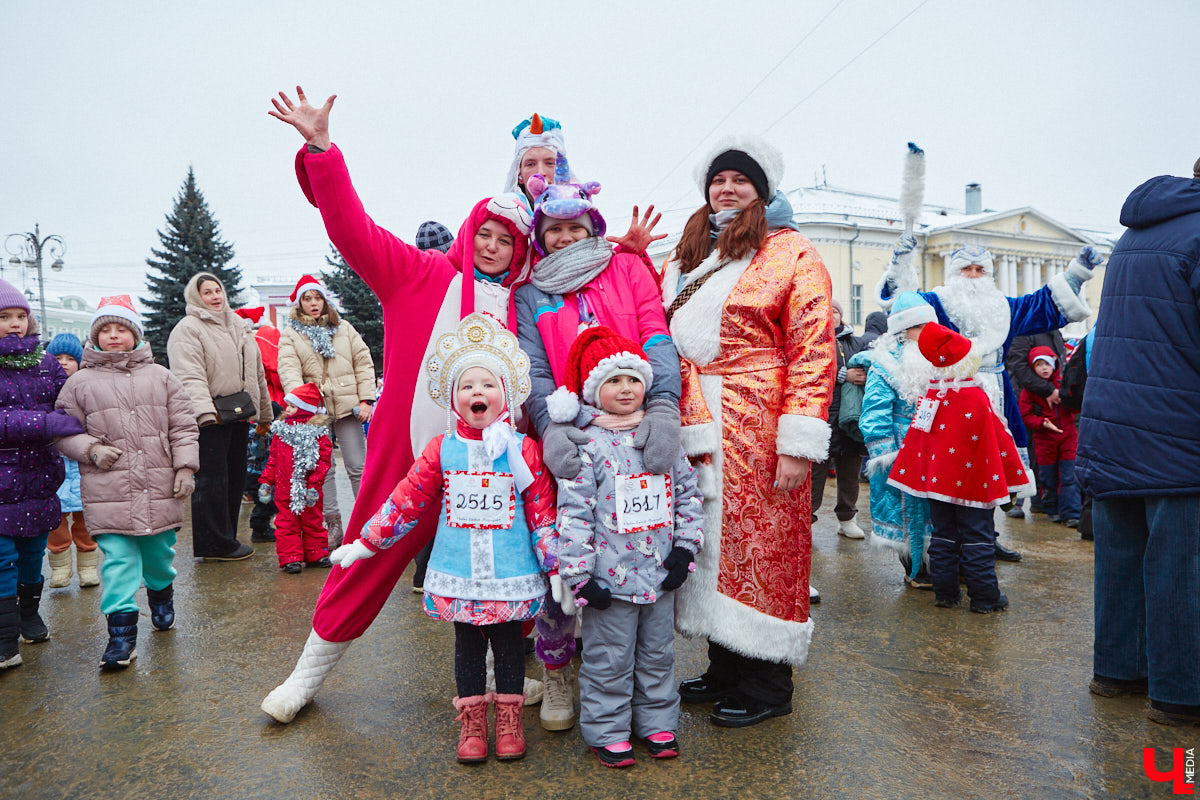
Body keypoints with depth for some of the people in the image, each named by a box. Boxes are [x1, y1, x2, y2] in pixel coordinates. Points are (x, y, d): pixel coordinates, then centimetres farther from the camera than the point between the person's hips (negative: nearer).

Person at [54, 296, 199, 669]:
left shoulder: (160, 377, 7)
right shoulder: (80, 382, 4)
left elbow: (183, 427, 7)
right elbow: (63, 429, 9)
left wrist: (185, 467, 0)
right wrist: (91, 449, -8)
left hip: (160, 488, 2)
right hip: (109, 493, -1)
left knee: (159, 551, 15)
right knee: (118, 559, -4)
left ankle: (161, 593, 43)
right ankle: (121, 631, 3)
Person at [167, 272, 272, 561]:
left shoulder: (239, 326, 21)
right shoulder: (188, 329, -4)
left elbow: (256, 373, 27)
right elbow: (190, 376, -17)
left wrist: (264, 413, 27)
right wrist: (205, 411, -31)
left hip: (239, 415, 8)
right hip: (211, 418, -8)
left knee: (236, 477, 10)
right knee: (212, 480, -6)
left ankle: (225, 540, 21)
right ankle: (216, 545, 2)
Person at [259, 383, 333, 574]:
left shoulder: (318, 433, -6)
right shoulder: (280, 431, 8)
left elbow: (324, 460, -10)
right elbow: (273, 459, 13)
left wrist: (314, 484, -17)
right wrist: (266, 481, 6)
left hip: (308, 491, -3)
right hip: (284, 490, 3)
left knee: (312, 522, 10)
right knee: (286, 524, 3)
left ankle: (316, 554, 23)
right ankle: (291, 558, 9)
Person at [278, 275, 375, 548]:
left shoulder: (344, 328, 12)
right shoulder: (290, 335, 9)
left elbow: (363, 362, 7)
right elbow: (288, 369, -5)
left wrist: (366, 399, -3)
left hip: (347, 406, 0)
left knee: (358, 466, 1)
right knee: (323, 469, 5)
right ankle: (333, 525, 13)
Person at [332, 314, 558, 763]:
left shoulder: (523, 450, -5)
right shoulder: (442, 450, -1)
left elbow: (543, 511, -2)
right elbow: (407, 500, 4)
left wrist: (557, 568, -3)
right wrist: (364, 544, 5)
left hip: (511, 576, -1)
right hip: (458, 576, 1)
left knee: (509, 645, 12)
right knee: (467, 647, 13)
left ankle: (509, 722, 29)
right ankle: (472, 725, 29)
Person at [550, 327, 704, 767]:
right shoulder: (587, 445, -12)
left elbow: (688, 492, 9)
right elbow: (573, 512, -14)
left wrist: (685, 548, 3)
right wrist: (578, 575, -15)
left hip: (661, 574, 5)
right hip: (609, 577, -4)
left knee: (658, 653, 19)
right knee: (609, 660, 9)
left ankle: (657, 722, 37)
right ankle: (607, 731, 28)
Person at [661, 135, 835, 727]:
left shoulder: (791, 253, 0)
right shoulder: (683, 261, 19)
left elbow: (813, 350, -9)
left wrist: (798, 443, -17)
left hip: (758, 428, -5)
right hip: (695, 428, 6)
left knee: (760, 544, 1)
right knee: (711, 542, 10)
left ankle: (767, 685, 17)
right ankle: (724, 670, 26)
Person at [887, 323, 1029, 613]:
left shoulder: (931, 395, 1)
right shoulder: (976, 398, -14)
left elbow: (916, 436, 6)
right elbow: (998, 440, -8)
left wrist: (907, 472, 15)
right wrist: (1014, 478, 2)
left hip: (937, 479, 5)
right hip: (972, 482, -5)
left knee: (943, 536, 12)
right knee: (978, 538, 4)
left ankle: (944, 592, 17)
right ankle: (984, 597, 10)